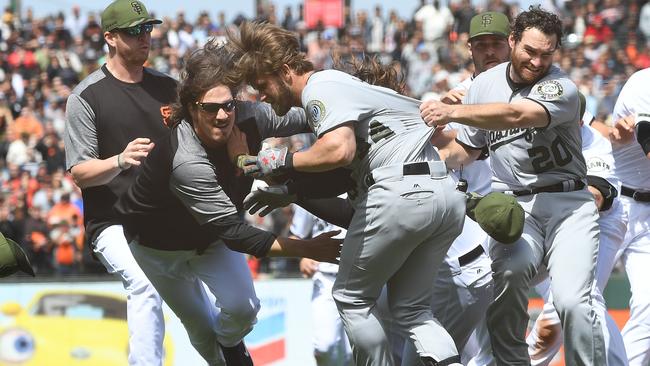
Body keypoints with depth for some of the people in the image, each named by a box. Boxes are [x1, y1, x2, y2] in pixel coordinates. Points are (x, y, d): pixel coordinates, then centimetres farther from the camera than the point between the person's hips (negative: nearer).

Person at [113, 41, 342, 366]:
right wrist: (307, 249, -41)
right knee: (201, 327, 4)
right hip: (159, 244, -4)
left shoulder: (248, 119, -25)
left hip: (209, 237, 4)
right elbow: (234, 235, -40)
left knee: (242, 309, -13)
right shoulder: (186, 163, -42)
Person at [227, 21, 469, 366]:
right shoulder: (337, 83, 26)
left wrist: (282, 160, -8)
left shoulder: (320, 88, -4)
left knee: (351, 298, 8)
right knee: (411, 308, 16)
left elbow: (338, 150, -22)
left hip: (402, 194, -9)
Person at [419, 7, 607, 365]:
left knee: (573, 301, -22)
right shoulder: (484, 84, 10)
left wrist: (453, 112, -39)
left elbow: (516, 115, -29)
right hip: (513, 204, 3)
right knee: (510, 272, -29)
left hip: (567, 203, -3)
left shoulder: (561, 89, -9)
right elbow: (465, 149, 20)